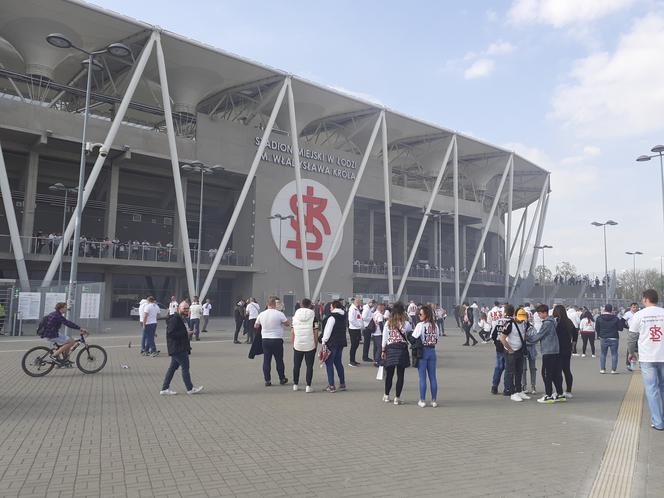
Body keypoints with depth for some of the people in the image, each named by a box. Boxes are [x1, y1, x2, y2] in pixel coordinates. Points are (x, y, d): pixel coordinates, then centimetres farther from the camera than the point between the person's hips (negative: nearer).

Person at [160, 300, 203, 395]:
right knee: (185, 367, -3)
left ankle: (165, 389, 17)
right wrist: (185, 334, -20)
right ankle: (190, 389, 6)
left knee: (173, 367, 12)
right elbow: (171, 333, -23)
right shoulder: (174, 319, -15)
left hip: (181, 348, 10)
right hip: (177, 348, -10)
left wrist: (188, 334, 10)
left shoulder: (182, 319, 17)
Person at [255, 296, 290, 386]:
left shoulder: (261, 314, -1)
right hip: (277, 340, -2)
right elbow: (287, 324, -2)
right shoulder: (279, 314, -13)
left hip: (265, 340, 3)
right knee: (279, 360, 9)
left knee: (266, 361, 8)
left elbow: (256, 326, 12)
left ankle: (267, 380, 10)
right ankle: (282, 379, 20)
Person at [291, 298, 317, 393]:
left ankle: (295, 385, 21)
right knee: (309, 366, 4)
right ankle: (308, 386, 3)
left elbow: (292, 332, 3)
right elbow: (315, 332, -8)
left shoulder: (295, 316, 2)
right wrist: (316, 344, 2)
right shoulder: (313, 316, -7)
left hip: (297, 345, 3)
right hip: (310, 345, -2)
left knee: (296, 365, 14)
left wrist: (293, 343, 13)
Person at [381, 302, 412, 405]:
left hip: (390, 349, 2)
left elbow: (384, 338, 3)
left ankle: (386, 395, 24)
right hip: (402, 349, -2)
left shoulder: (387, 323, -1)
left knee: (389, 373, 14)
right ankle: (397, 397, 6)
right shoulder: (405, 323, -8)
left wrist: (383, 351, 11)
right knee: (400, 374, 5)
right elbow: (411, 331, 9)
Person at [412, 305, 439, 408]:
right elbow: (436, 340, 8)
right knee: (433, 377, 9)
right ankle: (434, 400, 13)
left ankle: (422, 400, 6)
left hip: (422, 351, -5)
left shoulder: (420, 325, -14)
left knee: (422, 377, 2)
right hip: (432, 351, 5)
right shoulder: (435, 325, 3)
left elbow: (414, 338, -14)